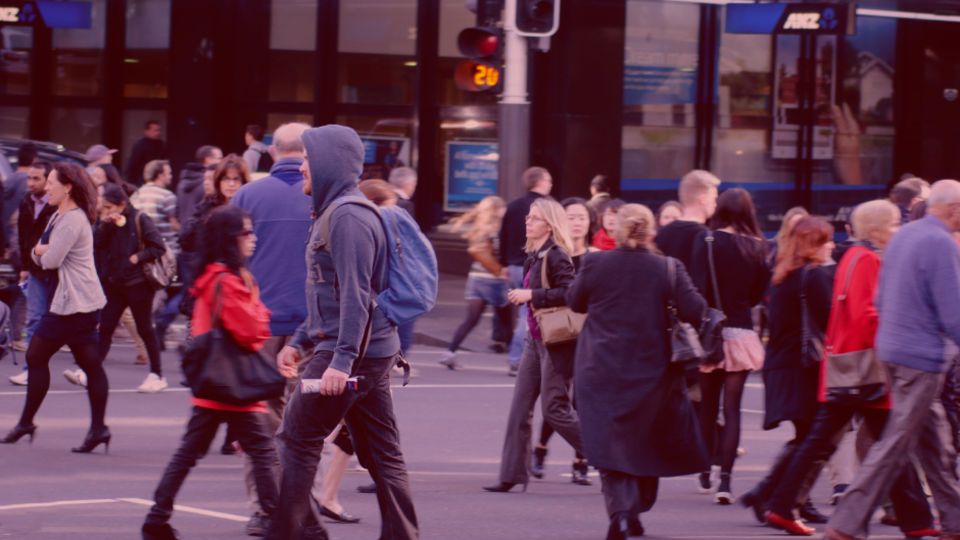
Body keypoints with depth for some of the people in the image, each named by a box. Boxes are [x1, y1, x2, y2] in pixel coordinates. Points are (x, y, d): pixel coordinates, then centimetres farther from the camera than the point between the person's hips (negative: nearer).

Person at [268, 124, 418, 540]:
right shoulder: (333, 213, 17)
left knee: (296, 440, -3)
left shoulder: (349, 217, -15)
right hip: (373, 352, 10)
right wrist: (300, 342, 22)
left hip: (353, 352, -10)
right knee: (381, 452, 7)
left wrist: (341, 359, -26)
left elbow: (355, 295, -22)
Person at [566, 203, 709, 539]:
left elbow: (575, 302, 8)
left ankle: (620, 511, -18)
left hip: (602, 373, -1)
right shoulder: (668, 269, -9)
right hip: (651, 372, 1)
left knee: (609, 445, 0)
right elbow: (695, 311, -12)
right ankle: (636, 509, 26)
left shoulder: (595, 265, -7)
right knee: (646, 443, 20)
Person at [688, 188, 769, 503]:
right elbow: (759, 293, 5)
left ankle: (705, 474, 24)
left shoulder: (708, 243, -8)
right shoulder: (757, 248, 0)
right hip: (742, 332, 1)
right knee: (732, 408, 0)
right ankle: (725, 479, -10)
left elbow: (698, 287, -13)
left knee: (708, 405, 15)